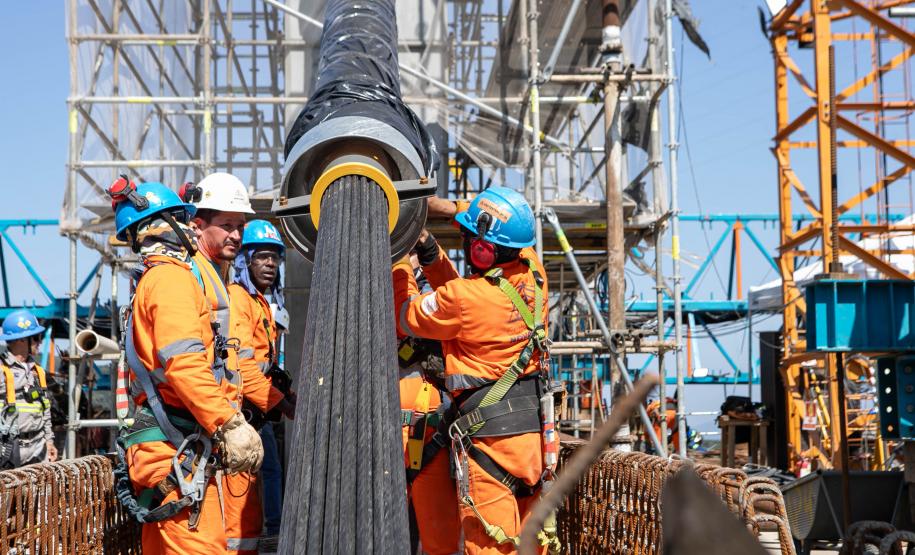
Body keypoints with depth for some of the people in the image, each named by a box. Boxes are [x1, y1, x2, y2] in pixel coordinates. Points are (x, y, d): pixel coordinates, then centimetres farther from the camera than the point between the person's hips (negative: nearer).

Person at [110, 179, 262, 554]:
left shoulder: (148, 283, 24)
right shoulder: (172, 276, -8)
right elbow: (185, 364, -22)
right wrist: (231, 425, -23)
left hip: (160, 449, 11)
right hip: (178, 449, -11)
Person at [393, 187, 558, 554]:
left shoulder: (462, 298, -18)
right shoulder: (532, 274, 0)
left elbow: (405, 317, 2)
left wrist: (399, 262, 13)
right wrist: (430, 253, 9)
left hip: (490, 436, -7)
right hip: (534, 431, 7)